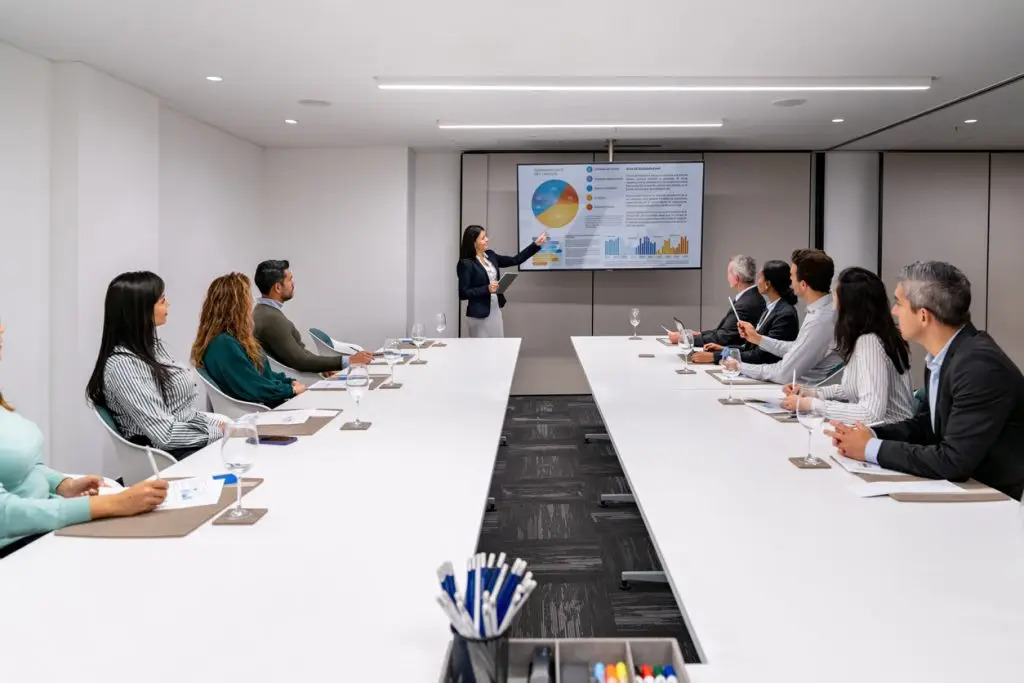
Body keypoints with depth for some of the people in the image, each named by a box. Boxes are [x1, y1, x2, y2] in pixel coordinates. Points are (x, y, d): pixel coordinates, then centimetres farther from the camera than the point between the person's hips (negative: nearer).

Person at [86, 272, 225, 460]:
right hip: (169, 458, -9)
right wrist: (221, 431, -15)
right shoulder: (122, 365, -18)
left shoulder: (152, 346, 10)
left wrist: (222, 424, 1)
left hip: (191, 444, 9)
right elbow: (166, 433, -23)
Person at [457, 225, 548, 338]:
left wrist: (536, 245, 7)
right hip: (479, 315, -7)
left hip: (496, 311, 7)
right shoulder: (466, 264, -14)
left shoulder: (490, 256, 8)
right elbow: (463, 293, -17)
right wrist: (487, 289, -24)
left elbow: (515, 260, 11)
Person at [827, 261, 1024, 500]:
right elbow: (923, 425, 12)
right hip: (964, 487, 7)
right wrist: (871, 435, -6)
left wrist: (872, 449, -18)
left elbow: (953, 462, -27)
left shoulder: (980, 366, -25)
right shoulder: (941, 355, 2)